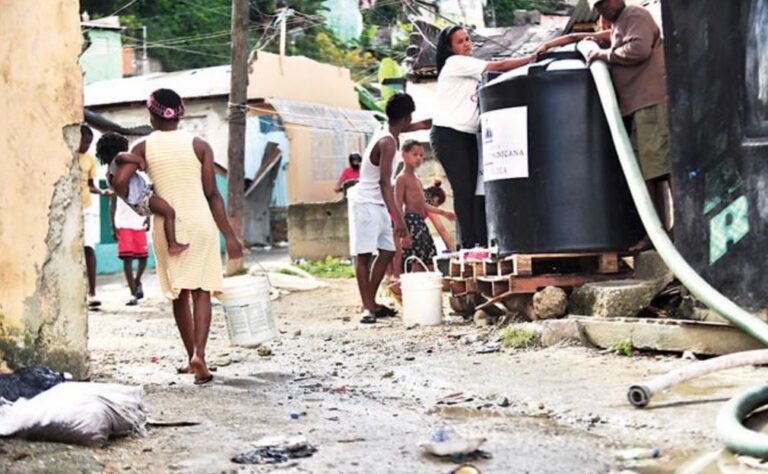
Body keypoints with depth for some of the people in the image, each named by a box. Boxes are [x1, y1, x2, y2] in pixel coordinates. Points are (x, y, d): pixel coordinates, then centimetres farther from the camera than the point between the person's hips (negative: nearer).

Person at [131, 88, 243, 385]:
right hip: (200, 224, -1)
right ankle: (199, 354, -18)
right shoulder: (199, 145, -1)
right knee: (201, 292, 0)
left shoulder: (144, 148, 0)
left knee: (179, 294, 13)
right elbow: (212, 194, -3)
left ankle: (192, 357, 19)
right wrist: (229, 235, 1)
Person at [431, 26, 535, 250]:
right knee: (464, 191, -12)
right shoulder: (455, 63, -4)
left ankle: (482, 244, -4)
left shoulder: (468, 69, 22)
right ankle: (470, 246, -13)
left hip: (468, 136, 8)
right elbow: (499, 66, -8)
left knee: (476, 191, -1)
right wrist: (533, 57, -7)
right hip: (448, 135, -8)